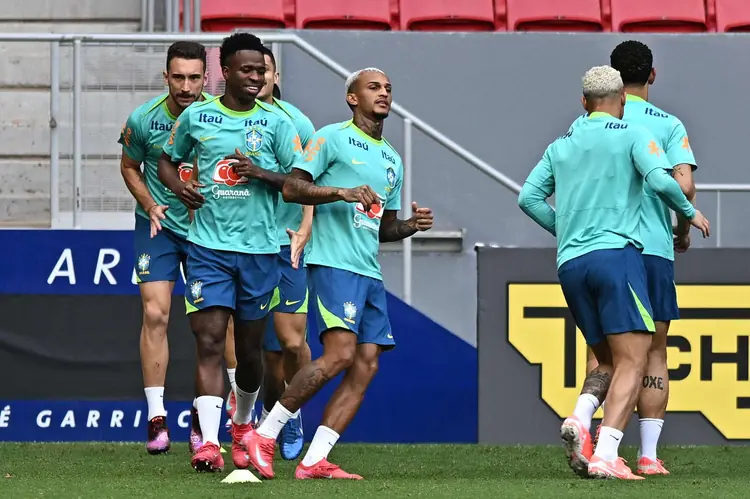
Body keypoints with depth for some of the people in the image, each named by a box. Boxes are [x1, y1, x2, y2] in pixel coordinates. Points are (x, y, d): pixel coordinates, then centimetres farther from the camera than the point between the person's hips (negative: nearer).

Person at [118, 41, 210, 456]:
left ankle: (201, 420, 11)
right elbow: (130, 167, 8)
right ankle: (157, 418, -6)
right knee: (155, 314, -9)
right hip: (158, 225, 0)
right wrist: (150, 204, -6)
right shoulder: (143, 120, -11)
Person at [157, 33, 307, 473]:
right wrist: (180, 187, 0)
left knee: (250, 349, 10)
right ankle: (210, 443, -19)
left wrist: (262, 173, -15)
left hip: (260, 250, 1)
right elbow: (168, 160, 20)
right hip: (208, 246, -1)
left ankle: (243, 424, 37)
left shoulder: (276, 123, 3)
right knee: (210, 342, -13)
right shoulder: (196, 116, 5)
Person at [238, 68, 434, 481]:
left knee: (367, 364, -4)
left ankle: (314, 461, -4)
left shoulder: (393, 160, 23)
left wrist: (412, 225, 8)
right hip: (333, 261, -8)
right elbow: (291, 187, -8)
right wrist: (342, 192, -19)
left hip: (369, 272, 8)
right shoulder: (332, 138, 0)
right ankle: (264, 435, -10)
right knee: (340, 354, -20)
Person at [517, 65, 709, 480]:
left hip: (570, 263, 6)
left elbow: (529, 197, 14)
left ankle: (578, 422, -12)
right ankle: (605, 457, -24)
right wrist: (690, 214, 6)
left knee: (608, 362, 16)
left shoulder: (561, 146, 19)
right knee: (631, 361, -8)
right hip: (616, 253, -6)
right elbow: (660, 180, -11)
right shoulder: (633, 136, 4)